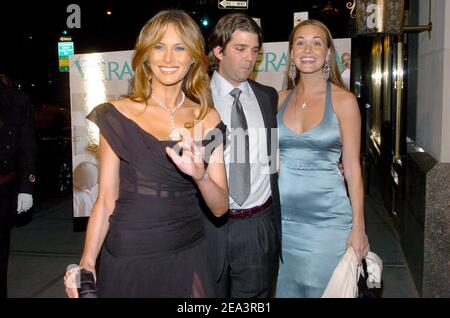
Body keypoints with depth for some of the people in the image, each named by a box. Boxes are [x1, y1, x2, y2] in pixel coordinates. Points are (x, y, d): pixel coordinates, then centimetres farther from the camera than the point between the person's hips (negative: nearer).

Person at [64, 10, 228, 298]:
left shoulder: (208, 119, 0)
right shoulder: (117, 116, -5)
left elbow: (220, 207, 0)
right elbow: (106, 199, -2)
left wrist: (199, 174, -20)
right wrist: (87, 261, -14)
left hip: (188, 258, 2)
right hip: (127, 259, -2)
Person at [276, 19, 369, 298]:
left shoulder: (344, 100, -5)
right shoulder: (280, 99, 5)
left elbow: (352, 167, -5)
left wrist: (358, 227, -6)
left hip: (326, 217, -3)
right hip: (281, 215, 4)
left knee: (321, 289, 9)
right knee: (284, 288, 16)